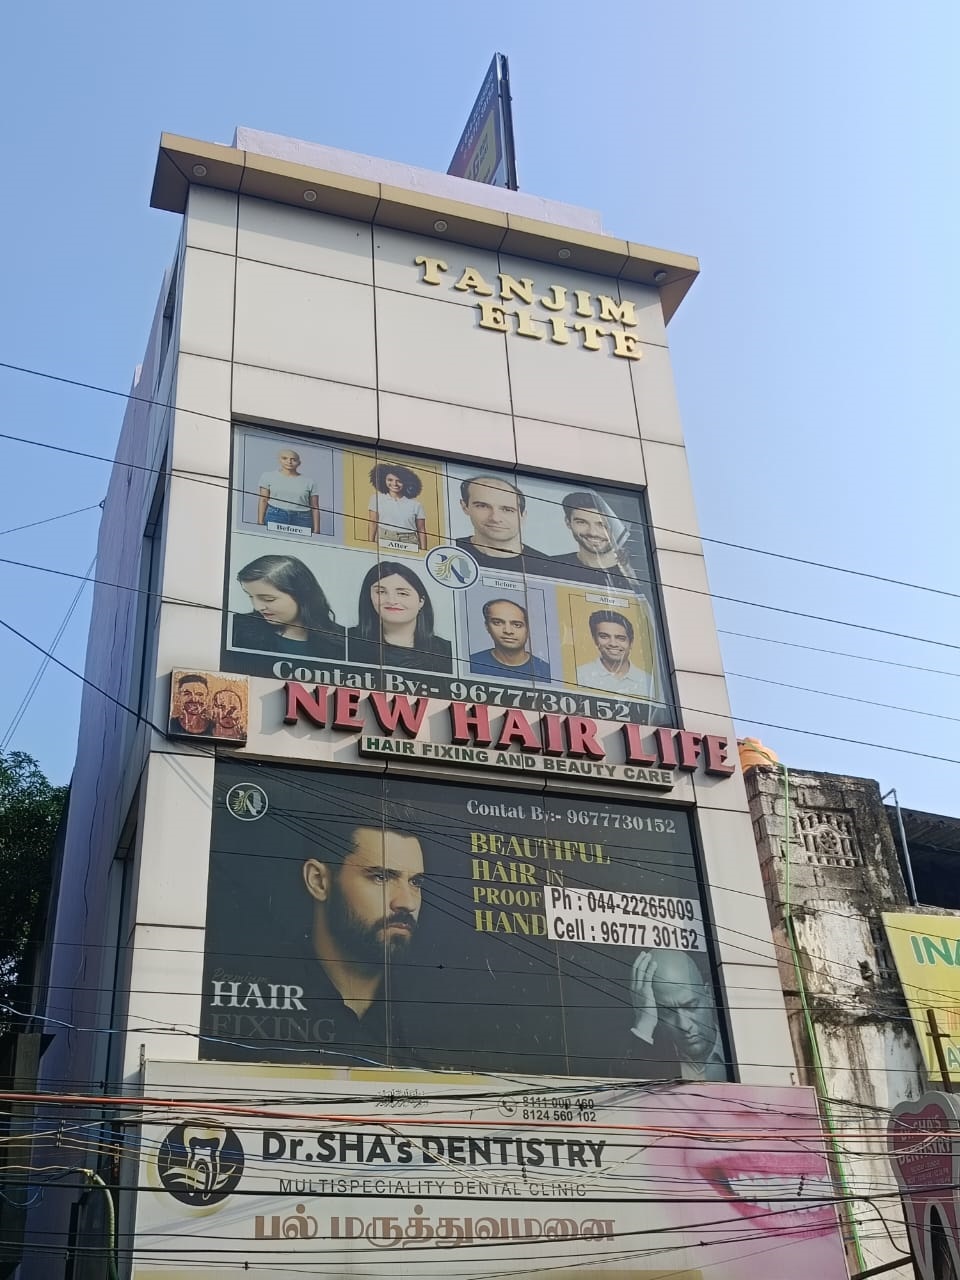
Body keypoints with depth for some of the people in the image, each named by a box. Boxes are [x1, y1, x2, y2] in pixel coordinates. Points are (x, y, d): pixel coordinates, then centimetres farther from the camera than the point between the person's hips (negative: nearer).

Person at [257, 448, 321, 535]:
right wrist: (260, 522, -2)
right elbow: (263, 500, 8)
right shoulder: (269, 476, 12)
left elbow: (315, 508, 9)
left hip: (302, 519, 1)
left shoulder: (308, 482, 11)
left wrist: (316, 530, 1)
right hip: (276, 516, -1)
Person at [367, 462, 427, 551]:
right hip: (384, 541, 0)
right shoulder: (377, 499, 10)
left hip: (409, 543, 1)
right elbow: (372, 524, 8)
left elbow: (421, 531, 9)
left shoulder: (415, 504, 10)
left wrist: (423, 551, 1)